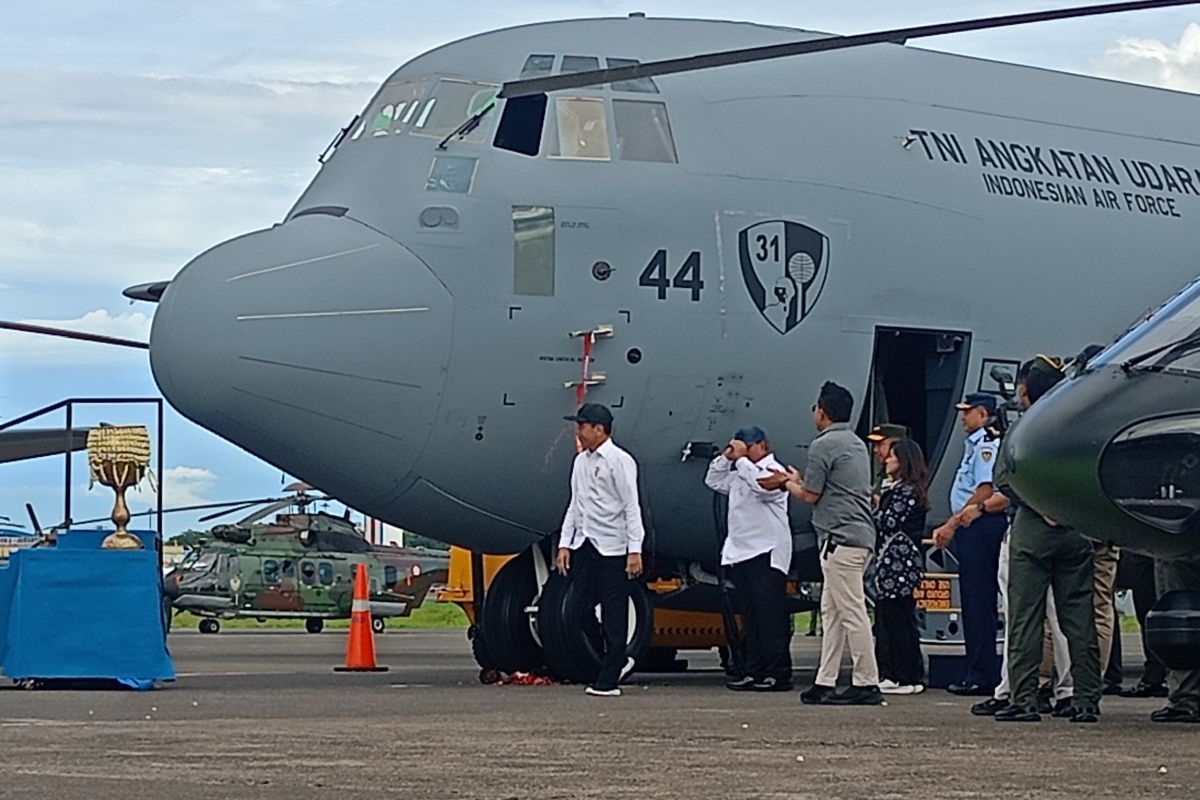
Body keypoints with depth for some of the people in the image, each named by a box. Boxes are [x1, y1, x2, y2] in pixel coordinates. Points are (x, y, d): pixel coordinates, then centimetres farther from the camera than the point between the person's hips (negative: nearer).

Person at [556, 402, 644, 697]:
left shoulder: (619, 461, -8)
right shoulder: (581, 462, 14)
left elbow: (631, 507, -11)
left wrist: (635, 550, -17)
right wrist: (564, 544, 10)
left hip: (612, 548, -7)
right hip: (584, 546, 7)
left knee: (613, 616, -2)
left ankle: (608, 681, 0)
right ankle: (618, 661, 21)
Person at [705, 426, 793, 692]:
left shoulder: (773, 470, -5)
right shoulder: (740, 473, 21)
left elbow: (763, 485, -25)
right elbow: (713, 481, 24)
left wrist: (741, 459, -17)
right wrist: (726, 457, 10)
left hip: (767, 554, -9)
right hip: (741, 553, 9)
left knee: (770, 615, -10)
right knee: (752, 617, 9)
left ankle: (779, 674, -11)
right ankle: (755, 672, 11)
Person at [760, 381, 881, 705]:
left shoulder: (823, 445, -9)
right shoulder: (857, 444, 19)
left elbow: (810, 495, -7)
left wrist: (788, 483, 12)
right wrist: (796, 481, 30)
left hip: (841, 538, -10)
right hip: (861, 536, 10)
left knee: (851, 612, -9)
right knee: (832, 611, 12)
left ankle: (867, 684, -11)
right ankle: (825, 683, 11)